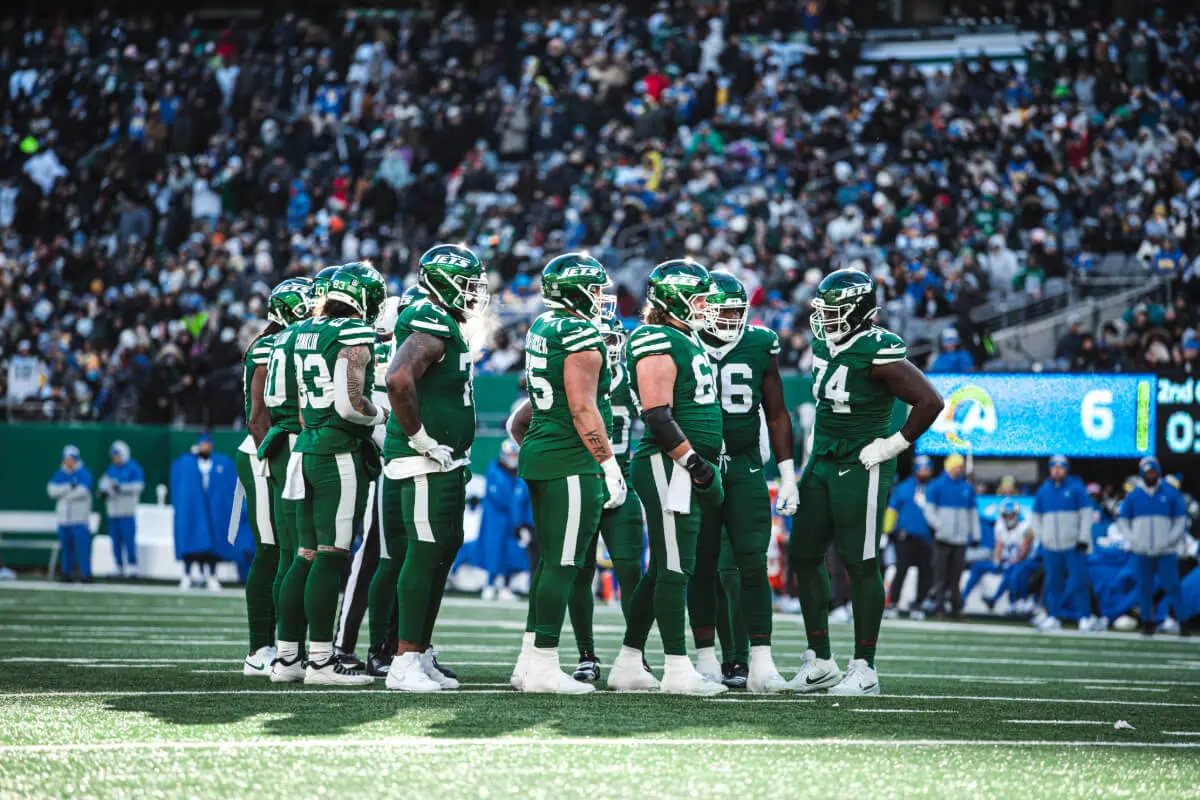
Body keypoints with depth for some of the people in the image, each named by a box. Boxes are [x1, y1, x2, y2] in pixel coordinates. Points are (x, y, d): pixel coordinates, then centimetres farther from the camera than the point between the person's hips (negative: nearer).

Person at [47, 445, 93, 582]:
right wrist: (69, 487, -14)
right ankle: (66, 573, 14)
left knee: (83, 545, -10)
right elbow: (52, 490, -3)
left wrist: (63, 495, -6)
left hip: (80, 519, -4)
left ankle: (85, 574, -8)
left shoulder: (84, 474, -1)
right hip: (64, 518, 4)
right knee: (66, 546, 7)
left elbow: (83, 491, -16)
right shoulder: (59, 475, 12)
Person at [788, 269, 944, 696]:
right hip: (822, 464, 9)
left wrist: (895, 445, -15)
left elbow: (929, 402, -21)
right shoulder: (825, 346, 9)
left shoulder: (878, 353, -17)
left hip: (861, 468, -9)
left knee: (860, 564, -4)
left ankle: (864, 669, 3)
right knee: (804, 556, 8)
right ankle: (820, 661, 18)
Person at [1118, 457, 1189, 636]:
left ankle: (1181, 621, -3)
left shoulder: (1171, 493, 3)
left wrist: (1169, 540, -7)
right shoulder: (1134, 495, 7)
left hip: (1166, 552, -2)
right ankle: (1148, 622, 11)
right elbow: (1122, 520, 11)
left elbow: (1181, 520, 5)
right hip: (1142, 552, 2)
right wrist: (1132, 540, -3)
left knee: (1172, 586, -7)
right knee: (1144, 587, 3)